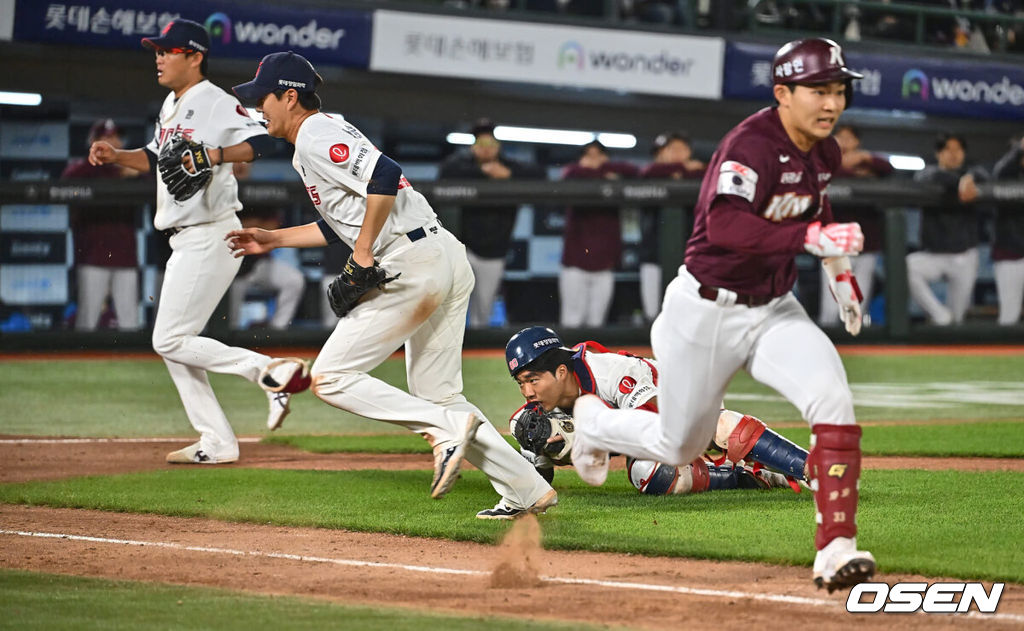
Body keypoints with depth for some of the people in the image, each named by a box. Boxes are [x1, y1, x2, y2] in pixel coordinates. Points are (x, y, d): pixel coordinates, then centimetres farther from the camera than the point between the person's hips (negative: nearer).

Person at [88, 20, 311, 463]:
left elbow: (263, 139, -27)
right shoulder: (171, 106, 14)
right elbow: (155, 158, 28)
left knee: (170, 340, -12)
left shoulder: (215, 103, -14)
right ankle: (217, 443, 14)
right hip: (186, 242, 10)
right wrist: (116, 156, 11)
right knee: (172, 343, 11)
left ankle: (270, 371, -11)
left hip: (210, 238, -10)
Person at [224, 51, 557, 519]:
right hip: (450, 259, 10)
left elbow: (384, 175, -23)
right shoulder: (329, 133, 24)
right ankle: (528, 491, 10)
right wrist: (273, 240, 34)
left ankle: (448, 427, -14)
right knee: (436, 396, 15)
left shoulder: (315, 136, -7)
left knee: (330, 378, -5)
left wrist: (363, 257, -18)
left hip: (411, 267, -10)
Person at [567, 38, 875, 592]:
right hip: (708, 311, -6)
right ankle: (593, 420, 45)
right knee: (679, 445, 12)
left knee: (831, 398, -23)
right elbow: (724, 224, -40)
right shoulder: (752, 144, -24)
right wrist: (811, 238, -48)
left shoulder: (824, 153, 1)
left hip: (774, 308, 6)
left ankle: (836, 548, -24)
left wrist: (840, 269, 21)